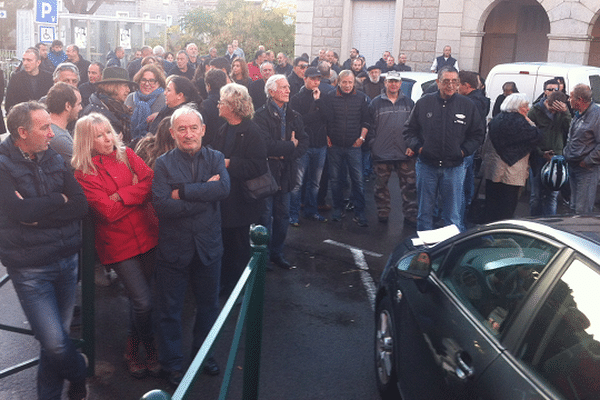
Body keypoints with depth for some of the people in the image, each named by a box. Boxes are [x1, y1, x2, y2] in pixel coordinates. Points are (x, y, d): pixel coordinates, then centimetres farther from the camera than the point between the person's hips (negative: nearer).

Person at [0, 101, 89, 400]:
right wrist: (59, 201, -9)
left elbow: (81, 206, -2)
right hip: (30, 269, -5)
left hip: (67, 260, 5)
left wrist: (39, 215, -14)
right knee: (55, 343, -8)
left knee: (56, 339, 11)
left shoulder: (54, 160, 6)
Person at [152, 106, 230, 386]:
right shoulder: (163, 164, -8)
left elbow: (224, 188, -20)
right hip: (174, 248, -2)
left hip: (208, 246, 3)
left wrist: (182, 192, -22)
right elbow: (162, 205, -21)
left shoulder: (215, 158, 0)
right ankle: (172, 363, 30)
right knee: (170, 309, 11)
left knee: (208, 305, 19)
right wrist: (205, 193, -20)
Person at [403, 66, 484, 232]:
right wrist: (417, 147, -6)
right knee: (424, 213, 12)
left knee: (453, 215, 5)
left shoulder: (467, 105, 2)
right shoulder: (424, 103, 3)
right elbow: (410, 130, 10)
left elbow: (477, 134, 8)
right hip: (426, 166, 1)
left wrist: (464, 150, -5)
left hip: (454, 168, -1)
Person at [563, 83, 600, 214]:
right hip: (573, 166, 9)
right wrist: (566, 153, 13)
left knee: (582, 210, -6)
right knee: (574, 207, 18)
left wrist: (587, 161, -18)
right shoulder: (578, 114, 10)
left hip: (587, 169, -9)